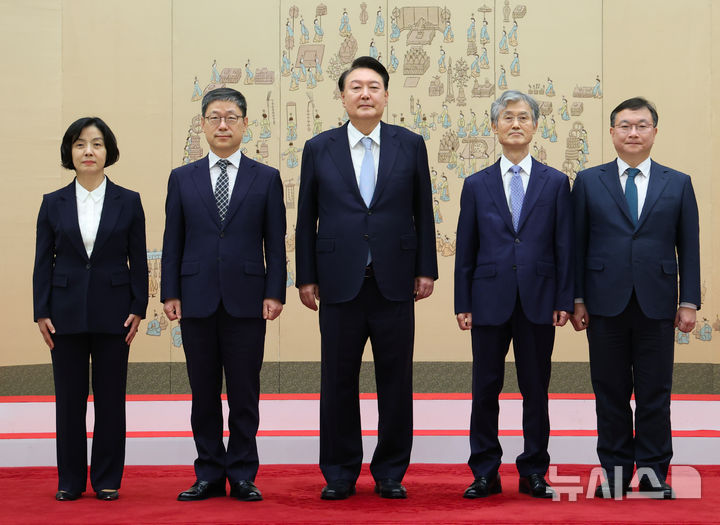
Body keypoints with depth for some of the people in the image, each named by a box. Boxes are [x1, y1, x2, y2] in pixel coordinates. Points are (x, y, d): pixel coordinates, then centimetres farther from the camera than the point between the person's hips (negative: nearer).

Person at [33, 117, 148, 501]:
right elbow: (43, 262, 5)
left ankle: (107, 480, 14)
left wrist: (138, 308, -3)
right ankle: (70, 480, 15)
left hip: (113, 313, -1)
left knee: (110, 398, 4)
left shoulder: (128, 202, 3)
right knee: (69, 398, 5)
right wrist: (41, 312, -2)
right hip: (67, 313, 1)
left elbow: (138, 260, 4)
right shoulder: (53, 203, 5)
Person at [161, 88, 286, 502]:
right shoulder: (182, 179, 10)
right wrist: (170, 293, 0)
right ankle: (209, 475, 15)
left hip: (246, 301, -1)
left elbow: (276, 242, 3)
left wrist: (275, 293, -5)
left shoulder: (266, 178, 7)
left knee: (245, 394, 3)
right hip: (198, 301, 1)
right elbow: (173, 242, 8)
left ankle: (243, 476, 12)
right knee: (204, 393, 7)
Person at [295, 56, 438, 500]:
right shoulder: (319, 148, 4)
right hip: (340, 282, 0)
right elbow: (306, 218, 6)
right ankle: (340, 474, 17)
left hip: (394, 281, 0)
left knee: (395, 380, 5)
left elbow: (423, 211, 6)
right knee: (338, 381, 5)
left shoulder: (411, 145, 5)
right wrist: (306, 277, 3)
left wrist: (426, 269, 2)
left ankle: (391, 472, 17)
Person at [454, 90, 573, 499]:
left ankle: (534, 473, 16)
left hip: (538, 303, 0)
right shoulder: (477, 185, 7)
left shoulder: (556, 183, 6)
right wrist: (463, 304, 1)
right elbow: (466, 250, 6)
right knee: (485, 389, 4)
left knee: (536, 390, 6)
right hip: (490, 302, 0)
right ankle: (485, 474, 14)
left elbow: (565, 247, 4)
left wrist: (564, 301, -2)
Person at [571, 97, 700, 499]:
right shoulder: (589, 182, 6)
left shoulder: (678, 184, 8)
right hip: (606, 304, 0)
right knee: (611, 394, 5)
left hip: (656, 305, 0)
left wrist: (689, 302, -1)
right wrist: (576, 299, -1)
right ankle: (615, 472, 14)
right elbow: (577, 244, 5)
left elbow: (689, 247, 6)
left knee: (655, 395, 4)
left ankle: (653, 473, 12)